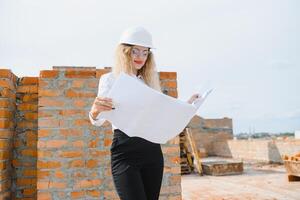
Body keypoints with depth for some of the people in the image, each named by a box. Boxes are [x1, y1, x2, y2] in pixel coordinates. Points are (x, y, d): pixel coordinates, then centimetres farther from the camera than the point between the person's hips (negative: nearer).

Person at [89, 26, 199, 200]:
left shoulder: (151, 80, 17)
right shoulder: (109, 79, 2)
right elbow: (99, 120, -11)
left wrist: (186, 105, 6)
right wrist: (95, 111, -33)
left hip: (152, 149, 5)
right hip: (125, 150, -4)